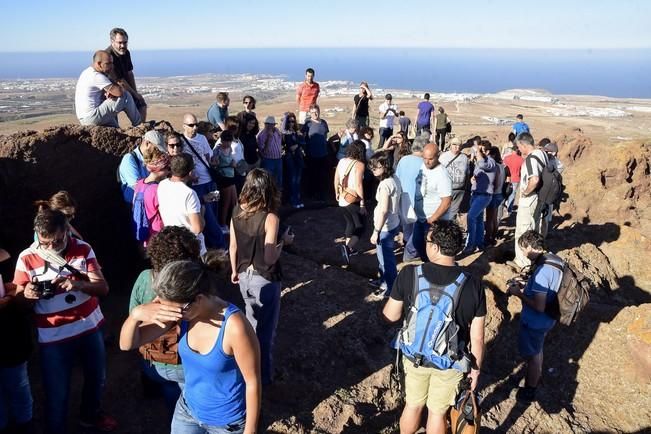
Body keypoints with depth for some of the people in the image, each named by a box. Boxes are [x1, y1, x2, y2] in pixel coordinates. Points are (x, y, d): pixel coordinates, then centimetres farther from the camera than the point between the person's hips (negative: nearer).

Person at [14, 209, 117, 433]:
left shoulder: (83, 249, -10)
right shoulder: (27, 258, -13)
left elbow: (103, 288, -12)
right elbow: (18, 299, -6)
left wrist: (78, 284, -32)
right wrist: (27, 295, -30)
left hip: (90, 326, 3)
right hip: (53, 337, -3)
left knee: (96, 377, 22)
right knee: (57, 393, 5)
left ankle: (91, 414, 51)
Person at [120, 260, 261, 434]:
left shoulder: (234, 326, -32)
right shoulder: (179, 312, -16)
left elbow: (253, 381, -21)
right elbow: (127, 344, -12)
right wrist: (136, 314, -32)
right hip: (187, 410, 5)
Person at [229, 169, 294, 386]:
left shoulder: (237, 212, -5)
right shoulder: (270, 218, -23)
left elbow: (233, 246, 4)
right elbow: (270, 257, -23)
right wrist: (284, 240, -6)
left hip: (244, 276, 6)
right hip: (265, 280, -6)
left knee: (252, 323, 26)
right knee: (264, 330, 12)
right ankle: (262, 376, 27)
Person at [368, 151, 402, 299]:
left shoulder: (385, 184, -25)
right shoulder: (395, 179, 3)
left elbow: (383, 211, -26)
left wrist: (376, 231, -22)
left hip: (385, 227, -9)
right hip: (393, 223, 9)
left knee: (386, 258, 7)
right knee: (384, 256, 25)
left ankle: (390, 288, 23)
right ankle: (384, 280, 43)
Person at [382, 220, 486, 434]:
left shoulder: (409, 274, -21)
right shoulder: (472, 284, -20)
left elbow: (391, 315, -8)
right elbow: (477, 337, -13)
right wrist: (476, 368, 4)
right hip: (450, 363, 0)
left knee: (413, 405, 25)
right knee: (438, 411, 22)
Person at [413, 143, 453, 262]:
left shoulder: (442, 175, -24)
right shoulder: (422, 166, -1)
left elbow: (447, 202, -23)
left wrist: (432, 219, -20)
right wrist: (414, 207, 11)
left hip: (435, 220, -8)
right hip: (420, 217, 8)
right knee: (418, 243, 20)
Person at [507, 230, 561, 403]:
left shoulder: (542, 271, -33)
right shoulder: (554, 260, -4)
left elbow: (539, 306, -31)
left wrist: (519, 293, -20)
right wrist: (524, 285, 4)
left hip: (535, 322, -8)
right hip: (546, 320, 8)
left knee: (532, 356, 13)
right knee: (537, 351, 29)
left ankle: (529, 392, 34)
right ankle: (535, 379, 51)